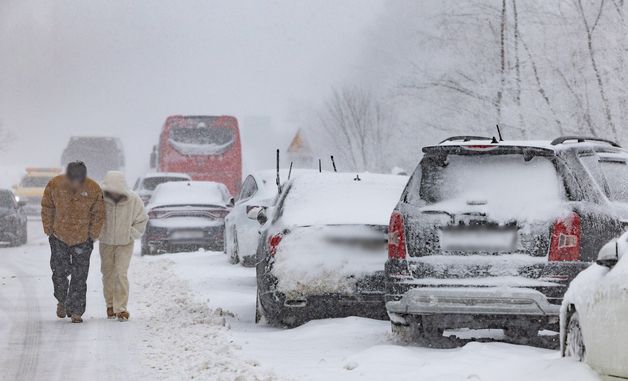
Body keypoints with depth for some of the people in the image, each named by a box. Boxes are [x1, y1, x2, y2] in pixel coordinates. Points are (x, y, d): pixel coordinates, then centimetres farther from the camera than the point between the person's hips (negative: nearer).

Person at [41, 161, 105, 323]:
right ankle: (61, 300, 31)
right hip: (59, 238, 1)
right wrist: (49, 230, 0)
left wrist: (92, 236, -2)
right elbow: (47, 208, -1)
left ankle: (76, 310, 11)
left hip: (83, 240, -1)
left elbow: (98, 214, -3)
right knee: (59, 271, 5)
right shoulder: (54, 185, -15)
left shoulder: (94, 190, -16)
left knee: (79, 277, 2)